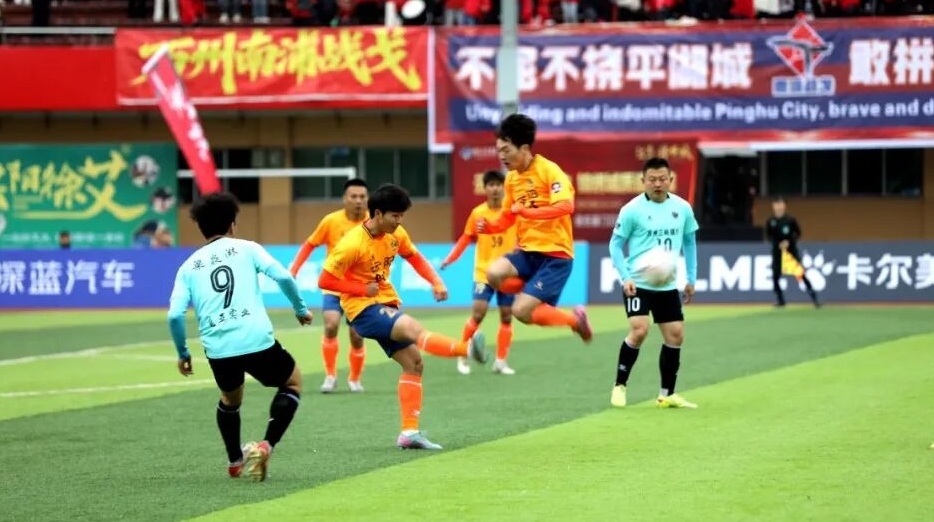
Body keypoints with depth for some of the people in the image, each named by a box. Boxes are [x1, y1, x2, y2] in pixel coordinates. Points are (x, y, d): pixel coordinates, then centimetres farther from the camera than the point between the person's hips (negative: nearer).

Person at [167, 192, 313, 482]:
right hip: (258, 341, -3)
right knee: (293, 382, 23)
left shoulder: (189, 266, 14)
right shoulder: (246, 249, 9)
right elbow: (283, 276, -3)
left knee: (230, 399, 34)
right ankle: (266, 445, 5)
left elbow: (175, 315, 4)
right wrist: (300, 309, 13)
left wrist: (182, 353, 18)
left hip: (218, 350, 3)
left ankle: (235, 461, 35)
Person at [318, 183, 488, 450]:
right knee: (413, 328, -32)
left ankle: (410, 432, 4)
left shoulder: (396, 234, 0)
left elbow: (414, 257, 18)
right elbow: (324, 281, -17)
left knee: (413, 363, 1)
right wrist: (364, 289, -20)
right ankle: (468, 349, -47)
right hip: (363, 308, -8)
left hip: (387, 304, 8)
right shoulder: (353, 244, -21)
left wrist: (436, 282, 1)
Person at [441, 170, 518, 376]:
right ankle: (463, 356, 5)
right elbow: (466, 238, 5)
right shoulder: (477, 213, -3)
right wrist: (450, 259, -3)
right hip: (483, 272, -1)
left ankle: (501, 361, 12)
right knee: (478, 314, -10)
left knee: (506, 316, 3)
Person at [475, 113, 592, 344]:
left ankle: (575, 319, 11)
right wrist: (489, 226, -2)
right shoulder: (511, 178, 9)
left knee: (522, 311, -16)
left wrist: (526, 211, -33)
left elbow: (566, 206, -28)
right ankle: (540, 298, 3)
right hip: (527, 251, 7)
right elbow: (508, 218, 19)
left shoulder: (548, 171, -12)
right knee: (494, 274, -23)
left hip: (555, 254, -6)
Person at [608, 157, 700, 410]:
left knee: (675, 335, 3)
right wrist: (625, 277, -15)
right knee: (639, 331, -19)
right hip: (637, 283, -5)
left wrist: (691, 279, 14)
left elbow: (689, 242, 15)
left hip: (668, 285, 5)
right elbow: (615, 244, -4)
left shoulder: (682, 208, 2)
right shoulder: (632, 210, -10)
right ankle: (620, 386, -3)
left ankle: (667, 394, 14)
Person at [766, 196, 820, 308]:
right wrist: (778, 243, -15)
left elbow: (798, 233, 1)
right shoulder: (770, 221, -1)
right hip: (777, 251, 2)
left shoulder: (790, 219, -5)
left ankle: (813, 297, -9)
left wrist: (789, 242, -15)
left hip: (791, 249, -2)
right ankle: (780, 299, 19)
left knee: (801, 273, -10)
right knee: (775, 275, 2)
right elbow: (768, 236, 2)